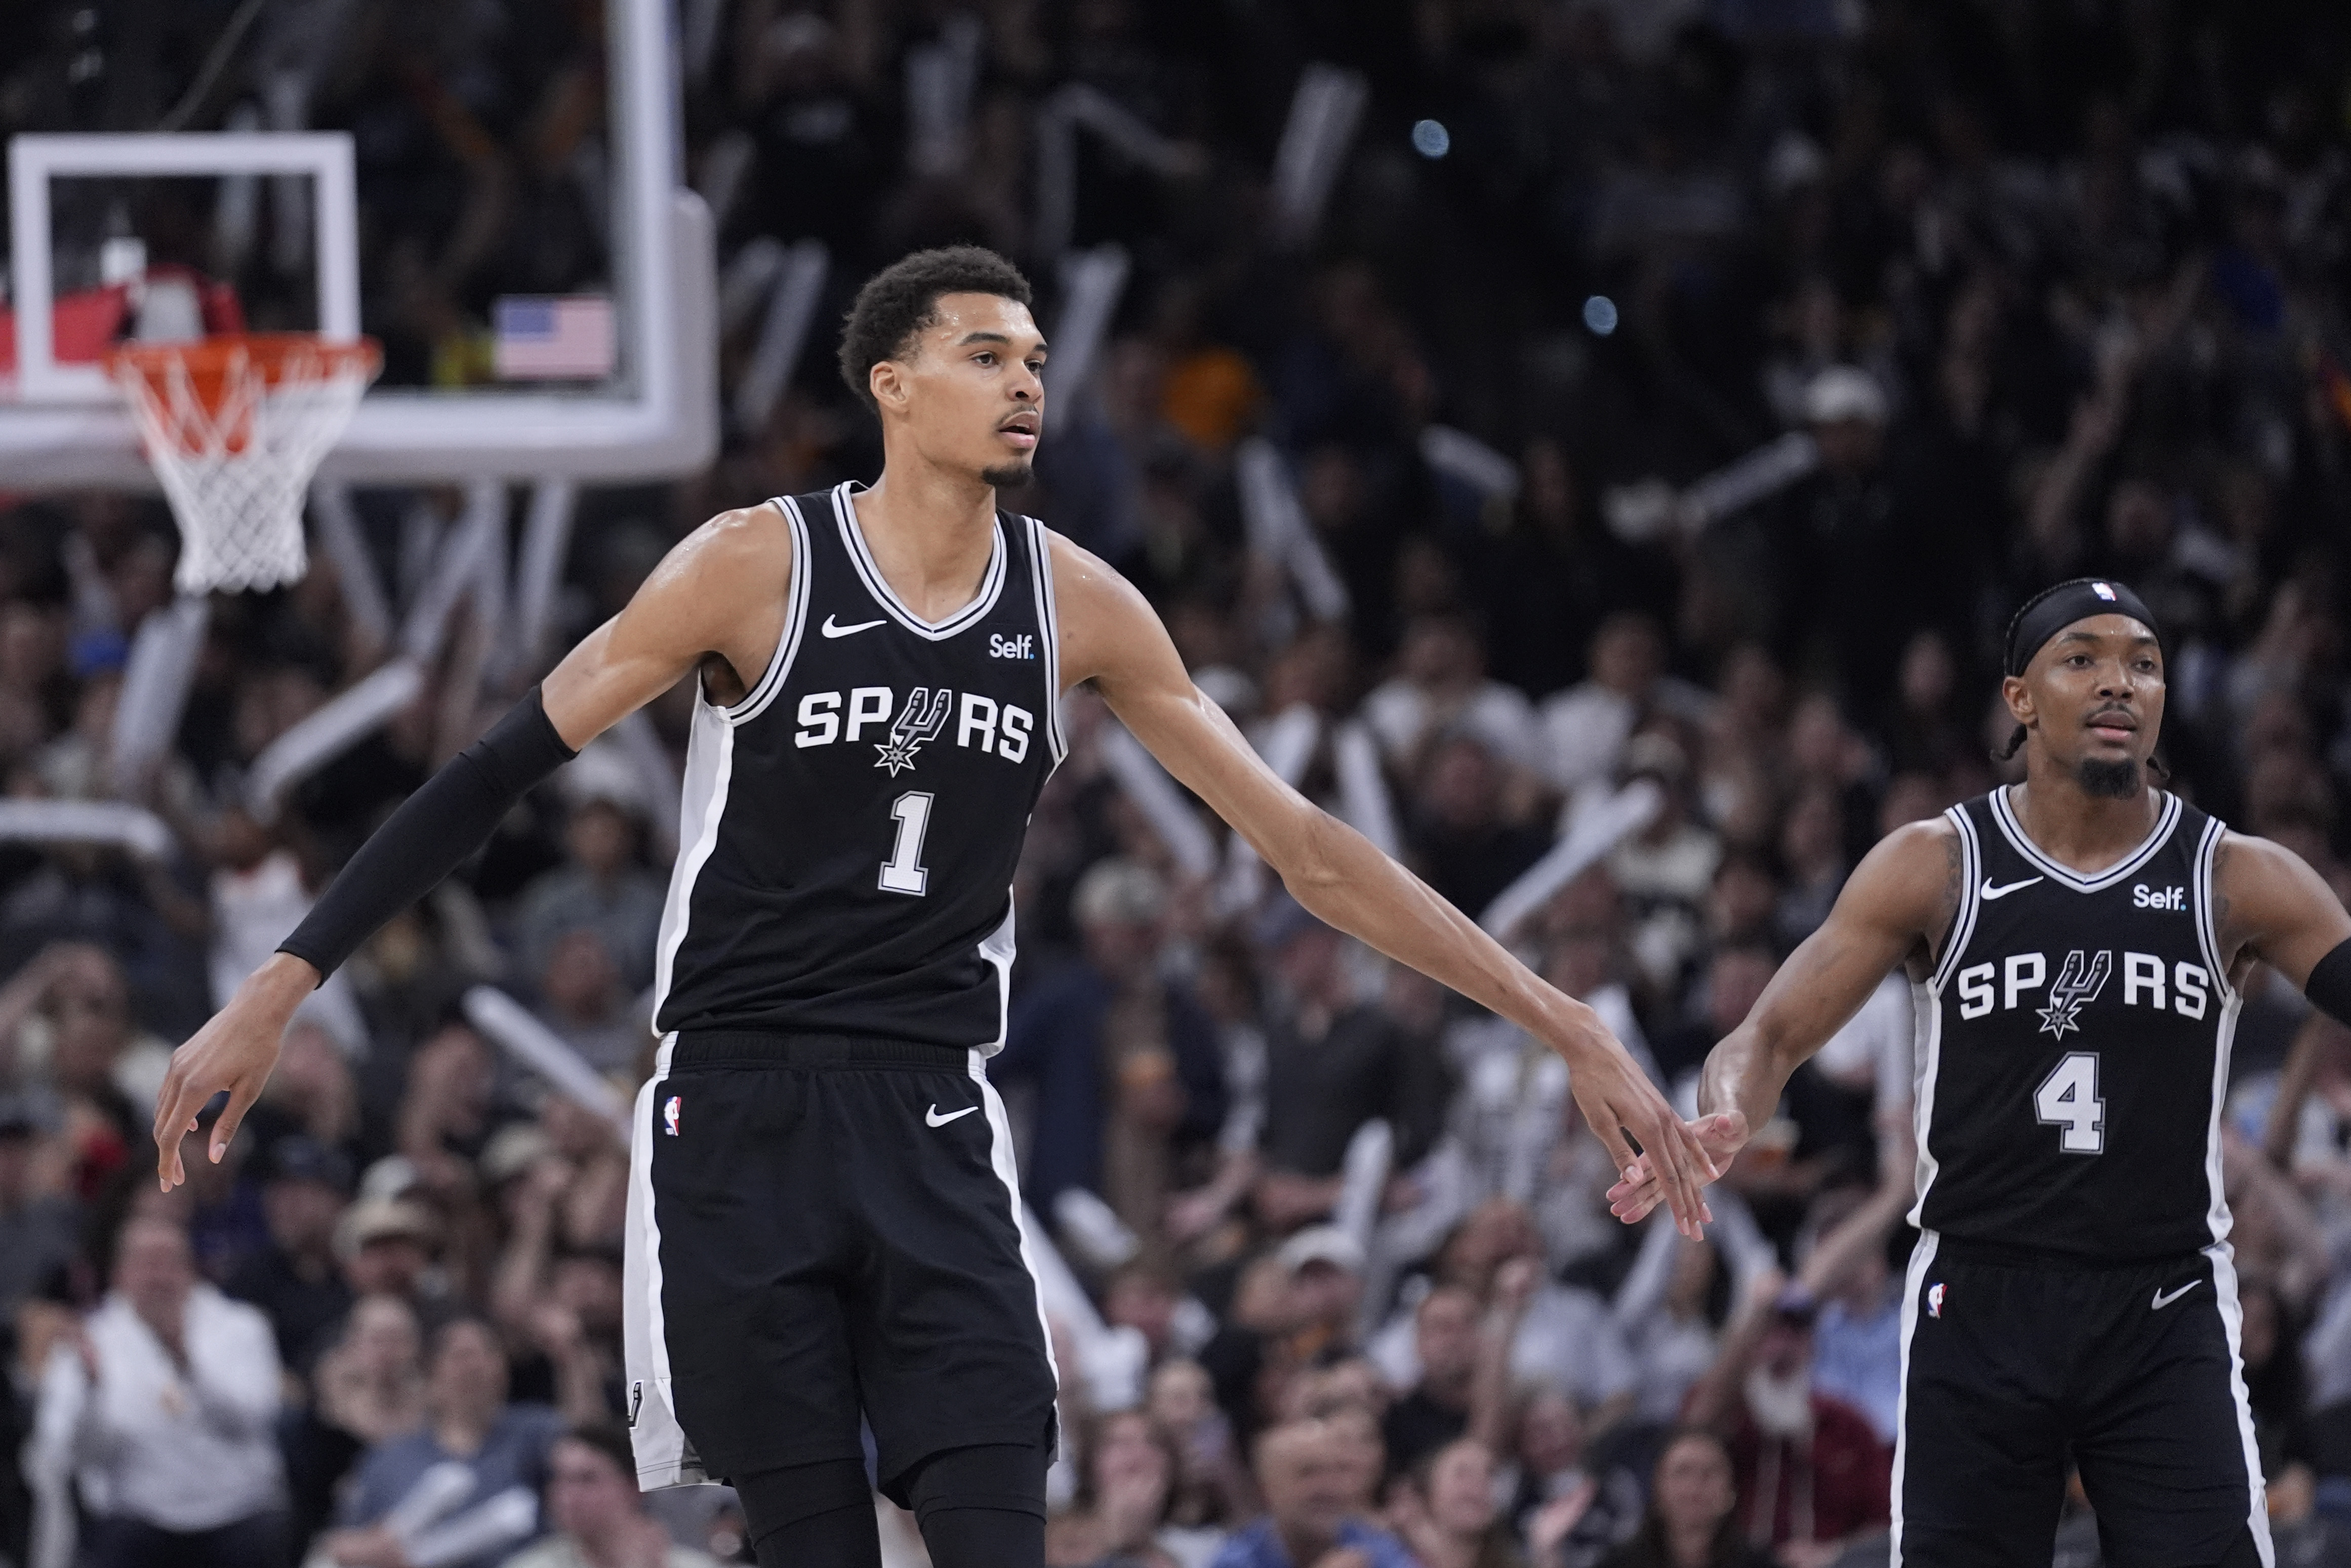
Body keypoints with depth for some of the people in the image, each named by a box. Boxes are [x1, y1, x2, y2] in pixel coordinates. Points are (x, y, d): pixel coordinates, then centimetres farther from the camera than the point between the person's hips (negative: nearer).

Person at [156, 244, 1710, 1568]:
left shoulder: (1075, 605, 3)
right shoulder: (761, 565, -7)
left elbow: (1305, 846, 8)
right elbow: (503, 771, -5)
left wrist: (1563, 1024, 5)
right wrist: (281, 986, -12)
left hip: (935, 1125, 3)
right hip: (743, 1114, -3)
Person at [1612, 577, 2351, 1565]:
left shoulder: (2241, 880, 2)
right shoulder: (1935, 867, 1)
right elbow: (1772, 1035, -2)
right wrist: (1723, 1121, -25)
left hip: (2165, 1319, 0)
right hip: (1978, 1307, 0)